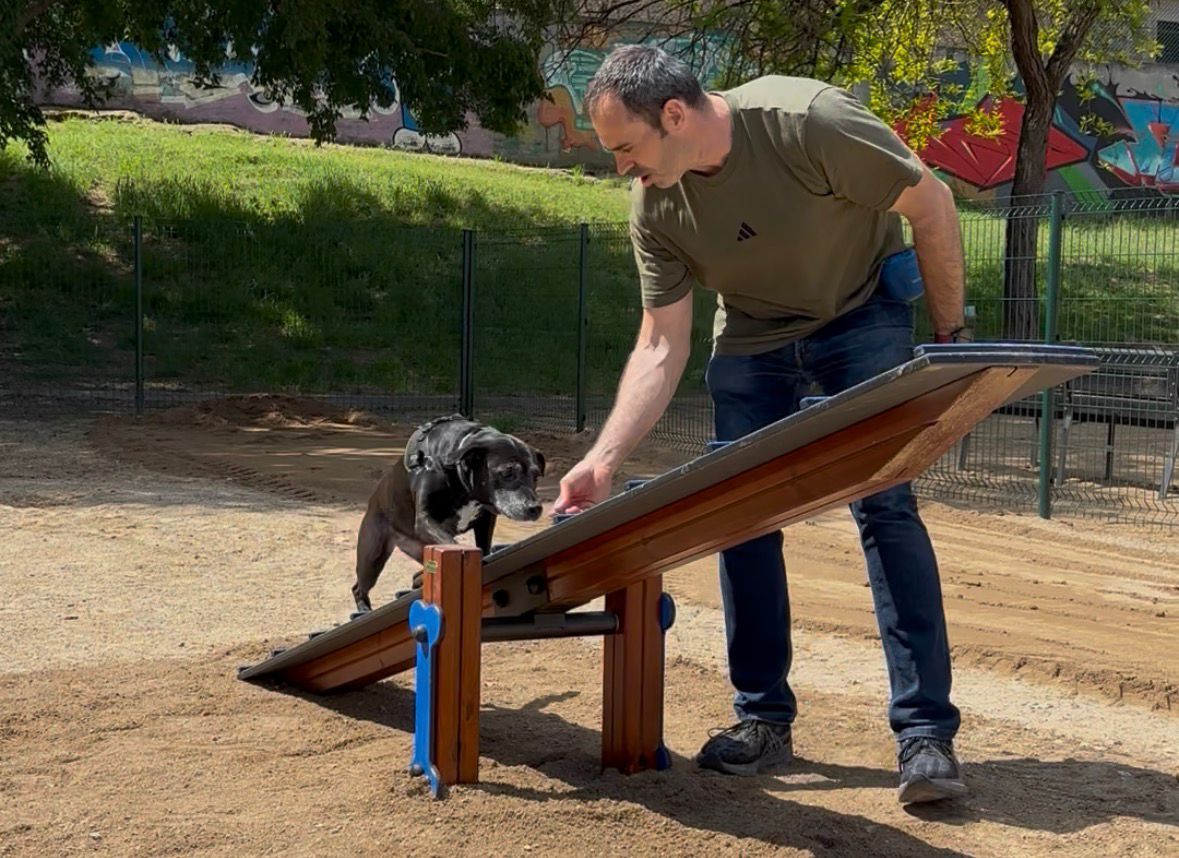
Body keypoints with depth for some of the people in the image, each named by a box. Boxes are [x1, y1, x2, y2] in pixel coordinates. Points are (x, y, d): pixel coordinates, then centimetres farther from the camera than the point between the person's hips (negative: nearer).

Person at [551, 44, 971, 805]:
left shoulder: (807, 121, -32)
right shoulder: (655, 208, -16)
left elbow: (932, 203, -20)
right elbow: (661, 348, -11)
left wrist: (950, 332, -13)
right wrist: (604, 459, -21)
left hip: (861, 312, -4)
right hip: (753, 335, 5)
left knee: (886, 504, -15)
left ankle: (927, 733, -12)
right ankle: (764, 720, 11)